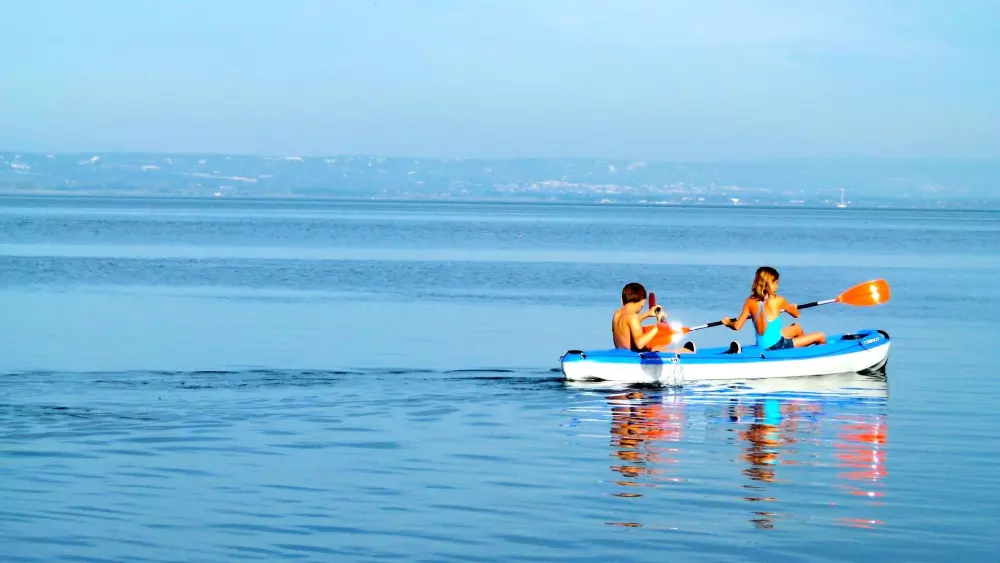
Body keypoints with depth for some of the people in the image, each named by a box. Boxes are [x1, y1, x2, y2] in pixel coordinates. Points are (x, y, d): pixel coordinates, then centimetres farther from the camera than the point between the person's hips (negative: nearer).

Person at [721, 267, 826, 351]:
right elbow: (796, 314, 6)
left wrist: (728, 322, 17)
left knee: (797, 328, 33)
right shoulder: (778, 300, -13)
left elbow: (737, 326, -6)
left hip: (762, 346, 7)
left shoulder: (750, 302, -4)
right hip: (777, 346, -7)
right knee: (821, 337, 4)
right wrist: (792, 307, 30)